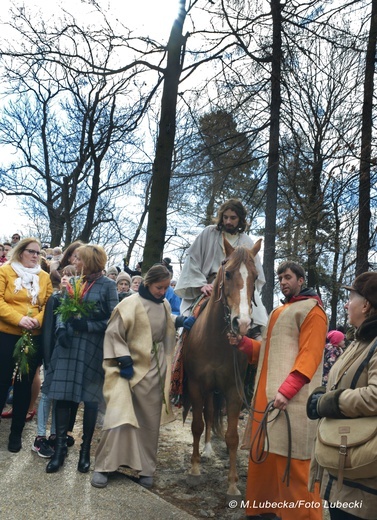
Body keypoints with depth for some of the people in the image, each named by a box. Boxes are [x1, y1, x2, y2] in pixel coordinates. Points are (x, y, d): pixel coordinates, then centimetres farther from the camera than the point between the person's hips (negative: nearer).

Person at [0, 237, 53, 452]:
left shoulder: (44, 277, 8)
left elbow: (48, 304, 3)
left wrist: (37, 320, -15)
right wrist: (18, 319, -22)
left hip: (34, 338, 3)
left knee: (24, 386, 11)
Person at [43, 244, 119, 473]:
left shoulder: (108, 285, -4)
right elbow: (62, 310, 12)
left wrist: (87, 325, -18)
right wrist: (61, 328, -6)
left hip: (93, 349, -4)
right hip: (68, 345, 4)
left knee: (90, 398, 5)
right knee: (63, 395, 3)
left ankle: (86, 450, 20)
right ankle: (60, 447, 17)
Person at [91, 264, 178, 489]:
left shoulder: (165, 306, 8)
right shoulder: (131, 304, -11)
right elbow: (114, 333, -13)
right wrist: (124, 361, -18)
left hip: (154, 372, 5)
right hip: (130, 368, -5)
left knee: (150, 421, 10)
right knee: (119, 417, -8)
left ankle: (146, 468, 23)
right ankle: (103, 466, 7)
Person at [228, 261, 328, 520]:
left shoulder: (312, 310, -5)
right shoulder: (278, 312, 21)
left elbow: (309, 356, -15)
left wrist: (286, 390, -24)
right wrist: (242, 342, 6)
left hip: (291, 399, -8)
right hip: (267, 393, 9)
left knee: (291, 460, -5)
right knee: (265, 453, 14)